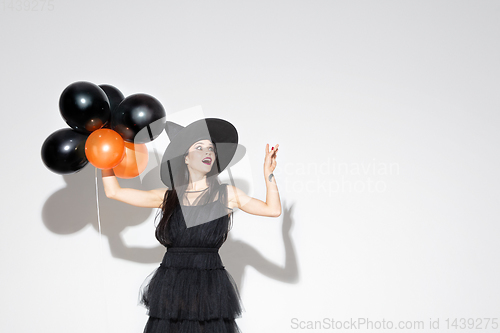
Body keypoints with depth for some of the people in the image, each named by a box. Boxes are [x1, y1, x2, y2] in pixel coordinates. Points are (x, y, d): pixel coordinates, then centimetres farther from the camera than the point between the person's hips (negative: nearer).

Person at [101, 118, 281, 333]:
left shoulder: (226, 194, 8)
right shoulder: (168, 197, 9)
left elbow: (273, 210, 4)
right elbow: (114, 192, 13)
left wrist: (268, 174, 2)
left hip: (210, 288, -1)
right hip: (170, 288, 1)